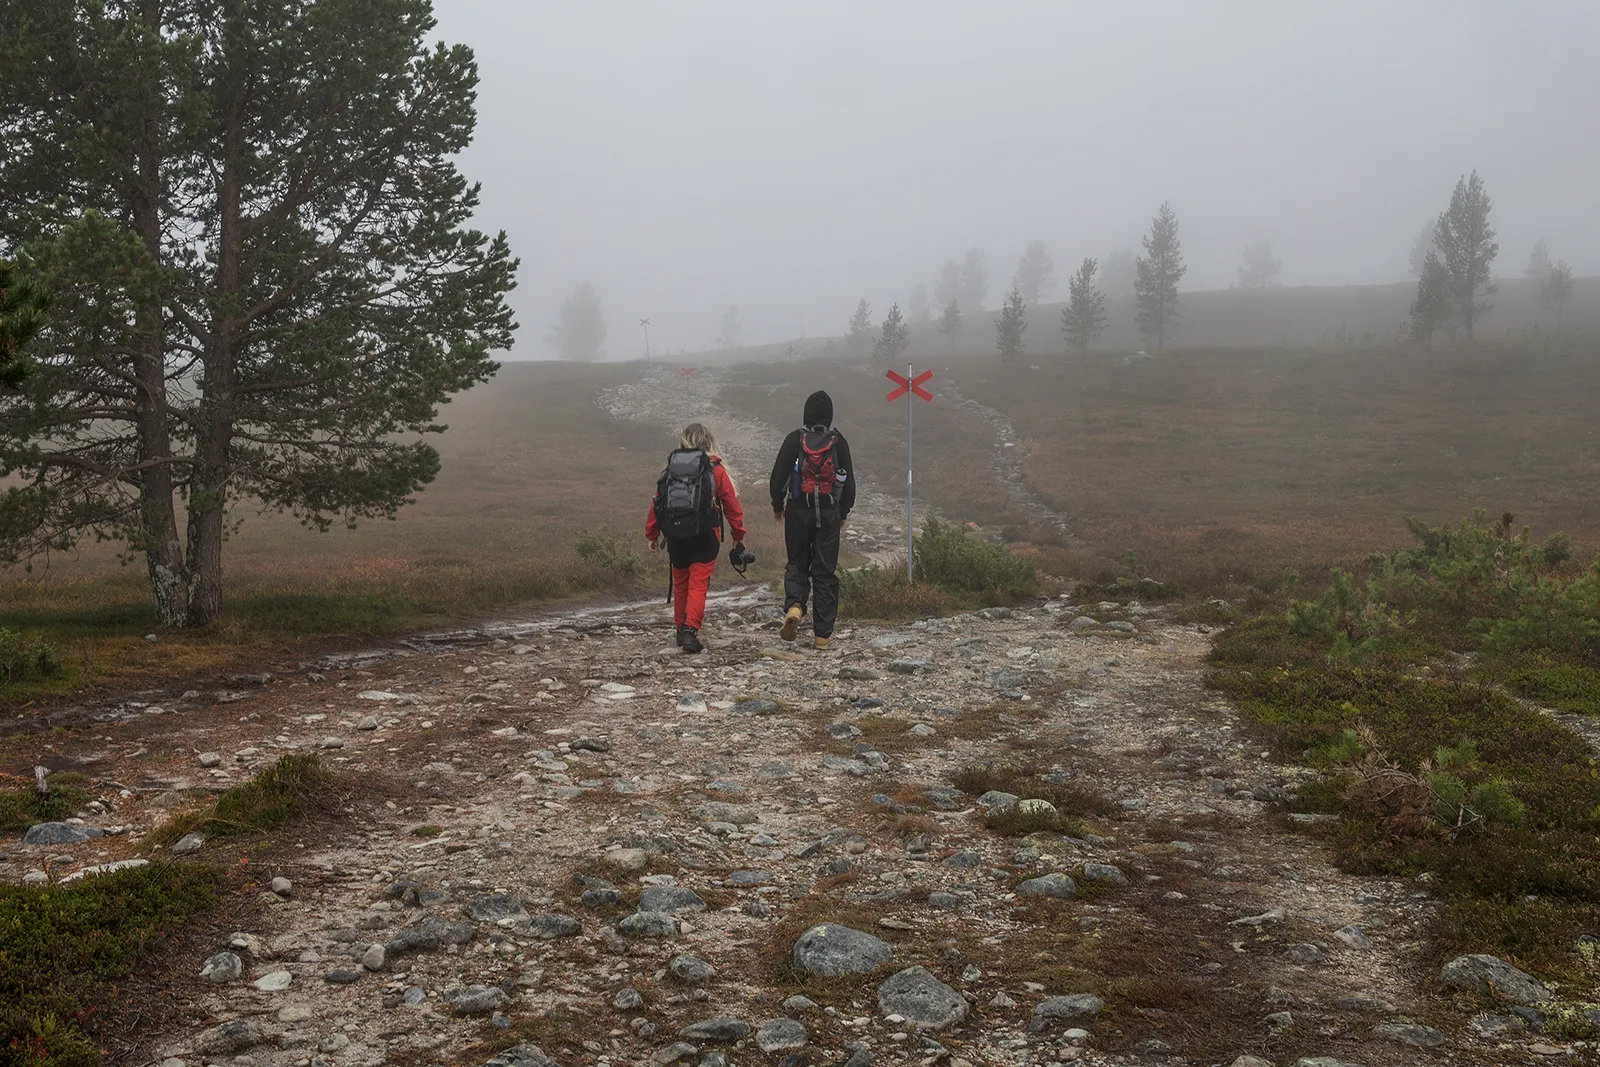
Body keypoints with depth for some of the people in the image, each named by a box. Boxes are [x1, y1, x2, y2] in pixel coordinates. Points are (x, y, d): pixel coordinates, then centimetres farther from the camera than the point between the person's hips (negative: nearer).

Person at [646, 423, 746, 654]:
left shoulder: (670, 468, 8)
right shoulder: (715, 469, 0)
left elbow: (657, 501, 8)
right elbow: (731, 505, 2)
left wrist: (652, 534, 16)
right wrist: (738, 535, 12)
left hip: (675, 536, 3)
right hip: (704, 536, -3)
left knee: (680, 584, 18)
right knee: (698, 584, -2)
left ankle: (681, 630, 27)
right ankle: (690, 630, -15)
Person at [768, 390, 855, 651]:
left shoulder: (794, 440, -4)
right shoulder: (838, 442, -1)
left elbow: (778, 477, -1)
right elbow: (849, 482, 4)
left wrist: (778, 507, 16)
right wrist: (843, 514, 17)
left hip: (798, 511, 0)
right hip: (829, 513, 0)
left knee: (797, 564, 16)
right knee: (825, 571, 5)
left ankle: (794, 605, -13)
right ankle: (823, 634, 5)